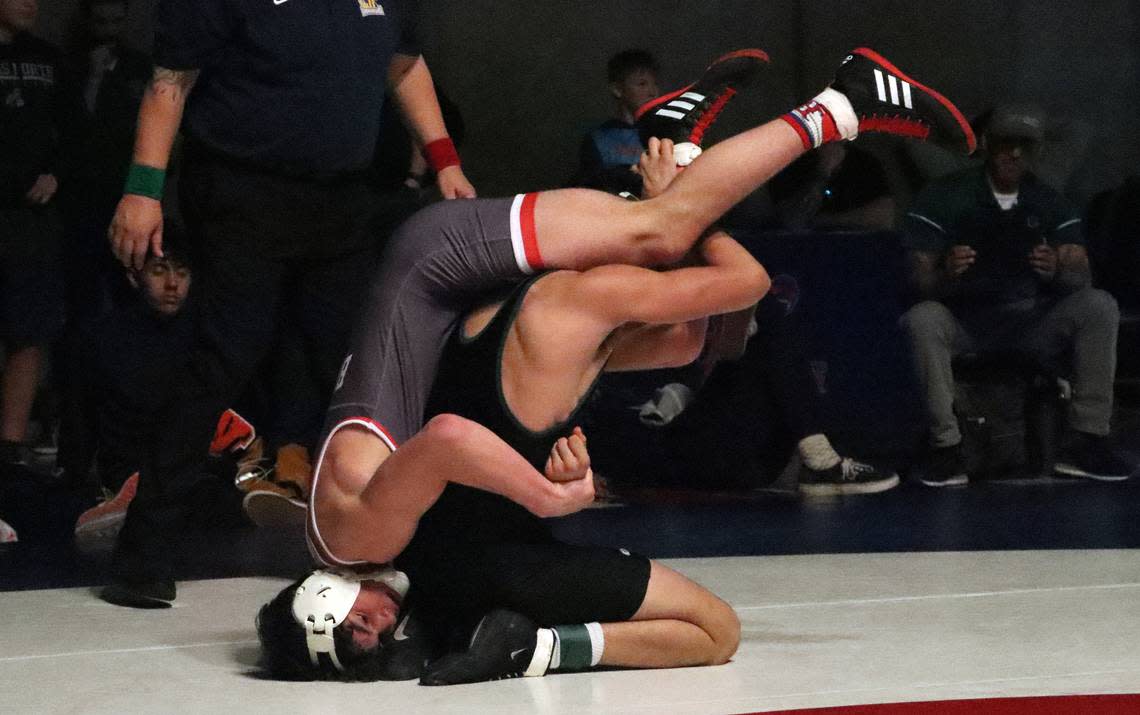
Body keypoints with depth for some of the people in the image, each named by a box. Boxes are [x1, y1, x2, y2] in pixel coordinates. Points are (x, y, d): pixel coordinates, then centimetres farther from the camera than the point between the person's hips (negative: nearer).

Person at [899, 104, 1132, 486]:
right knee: (922, 319, -35)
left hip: (1032, 322, 3)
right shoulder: (943, 198, -3)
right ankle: (947, 444, -30)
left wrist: (1058, 271, -30)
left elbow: (1081, 276, -4)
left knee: (1099, 306, -21)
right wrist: (945, 275, -36)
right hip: (964, 322, -3)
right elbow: (918, 279, -10)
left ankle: (1086, 440, -21)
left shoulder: (1050, 204, 7)